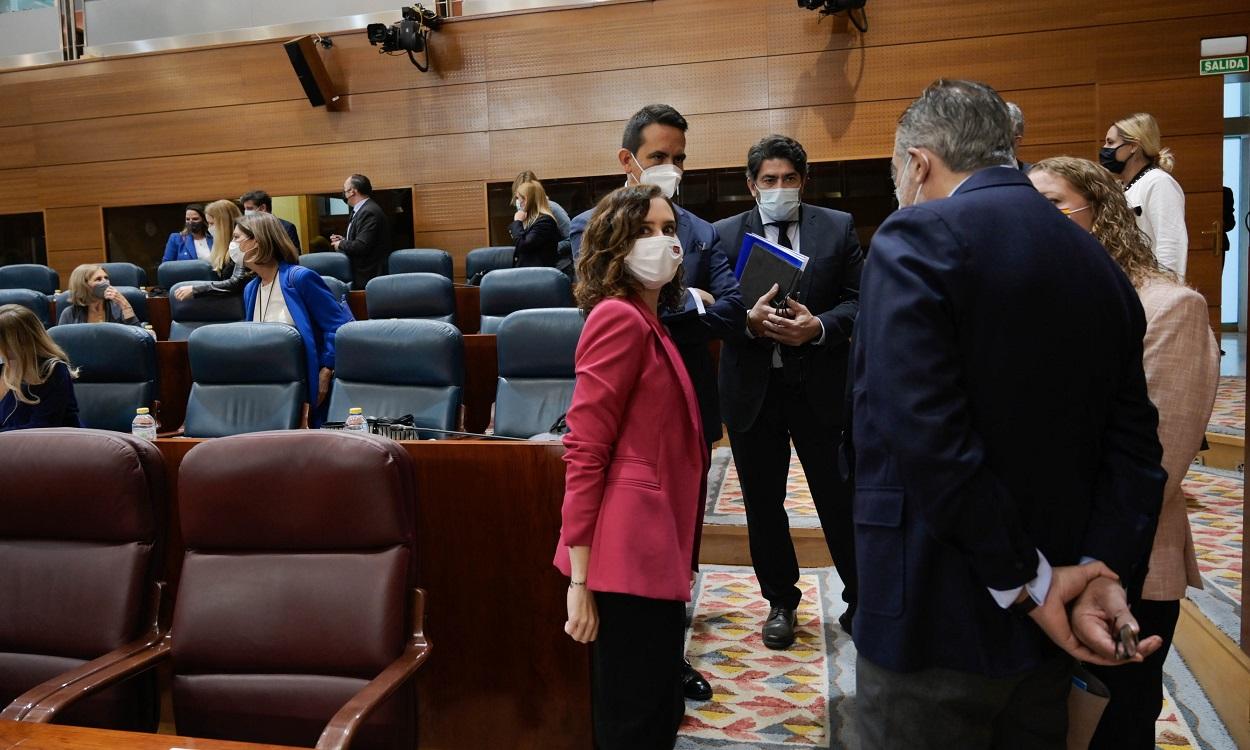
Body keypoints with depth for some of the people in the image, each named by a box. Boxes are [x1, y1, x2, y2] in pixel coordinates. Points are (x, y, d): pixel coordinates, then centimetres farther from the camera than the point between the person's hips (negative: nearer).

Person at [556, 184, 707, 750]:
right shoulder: (620, 317, -13)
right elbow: (585, 452, -18)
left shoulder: (646, 321, 16)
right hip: (630, 553, -10)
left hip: (651, 549, 10)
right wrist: (581, 579, -19)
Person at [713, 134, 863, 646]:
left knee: (839, 498, 7)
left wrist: (818, 327, -18)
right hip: (753, 388, 1)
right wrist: (749, 321, -20)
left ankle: (860, 598, 28)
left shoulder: (838, 227, 3)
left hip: (821, 386, -1)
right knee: (763, 502, 12)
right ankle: (780, 601, 30)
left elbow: (858, 299, 0)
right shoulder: (725, 234, 3)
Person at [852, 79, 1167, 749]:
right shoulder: (1099, 263, 8)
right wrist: (1104, 570, -6)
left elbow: (929, 437, -24)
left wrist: (1031, 584, -15)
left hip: (936, 624, -7)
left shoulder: (915, 240, -14)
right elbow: (1133, 443, 4)